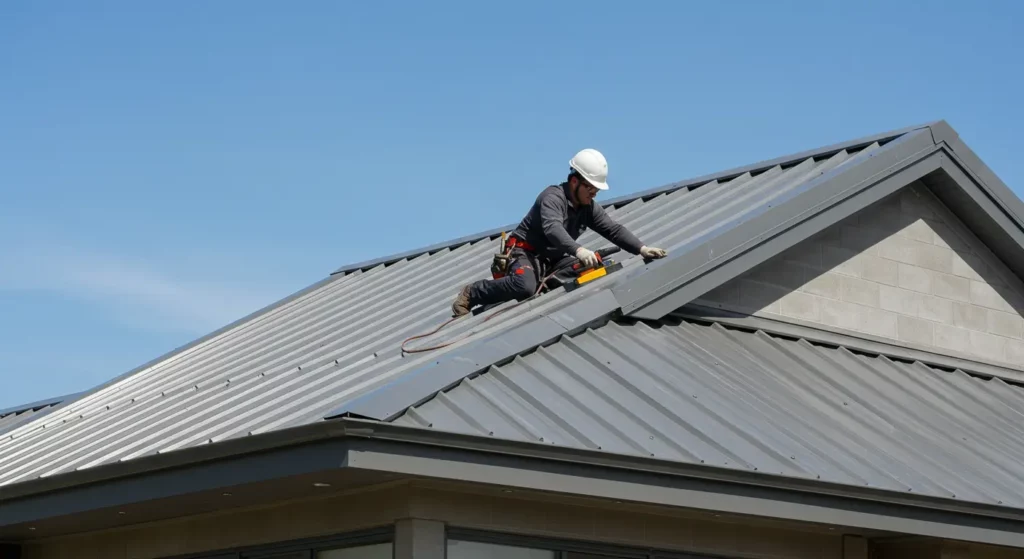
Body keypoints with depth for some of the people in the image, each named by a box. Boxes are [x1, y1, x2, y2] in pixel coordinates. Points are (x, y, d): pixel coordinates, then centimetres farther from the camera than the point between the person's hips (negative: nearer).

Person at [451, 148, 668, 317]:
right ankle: (471, 294, -15)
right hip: (527, 252, -8)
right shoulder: (553, 196, -23)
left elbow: (614, 229, -1)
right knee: (524, 287, -37)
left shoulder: (589, 207, 2)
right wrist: (578, 250, -57)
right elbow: (553, 228, -41)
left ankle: (544, 282, 5)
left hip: (554, 257, 8)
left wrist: (641, 249, -17)